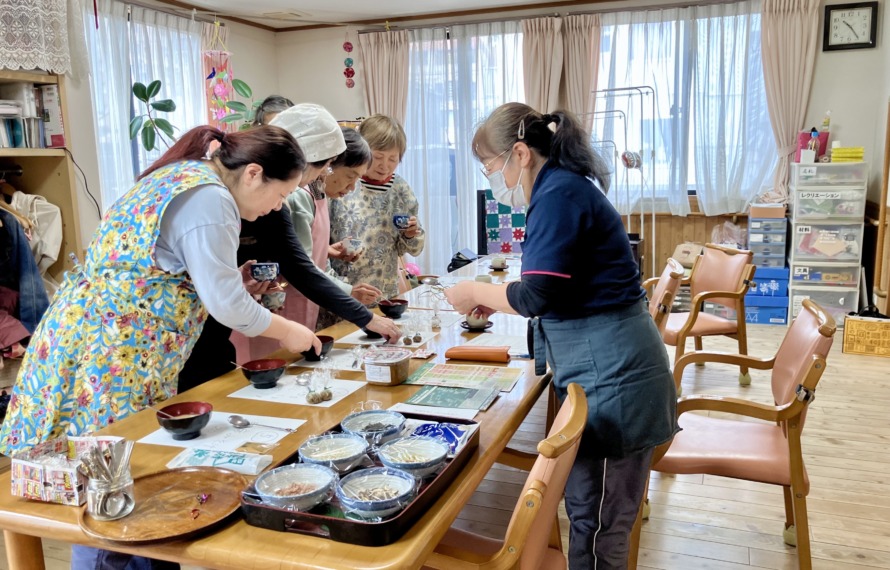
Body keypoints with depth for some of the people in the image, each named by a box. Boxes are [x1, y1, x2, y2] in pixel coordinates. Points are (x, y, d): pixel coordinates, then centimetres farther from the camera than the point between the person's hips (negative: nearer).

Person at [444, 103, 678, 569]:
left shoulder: (559, 193, -16)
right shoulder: (563, 187, 15)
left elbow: (537, 296, -22)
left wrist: (475, 292, -6)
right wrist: (494, 300, 14)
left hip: (610, 377, -10)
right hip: (602, 371, 10)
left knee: (597, 522, 4)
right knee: (588, 509, 20)